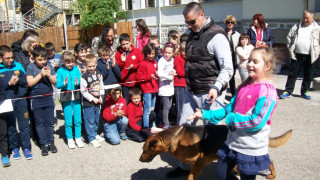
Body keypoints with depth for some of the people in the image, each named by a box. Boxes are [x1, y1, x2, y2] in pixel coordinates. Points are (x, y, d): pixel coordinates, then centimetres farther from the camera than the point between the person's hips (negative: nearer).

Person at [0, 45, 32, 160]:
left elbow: (26, 81, 4)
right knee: (10, 127, 10)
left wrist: (18, 80, -14)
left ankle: (26, 147, 16)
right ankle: (14, 148, 25)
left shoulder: (18, 66, 3)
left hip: (20, 101, 1)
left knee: (24, 125, 5)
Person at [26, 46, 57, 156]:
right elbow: (30, 83, -13)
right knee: (39, 123, 6)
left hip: (48, 98, 2)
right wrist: (41, 74, -18)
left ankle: (51, 142, 20)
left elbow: (55, 82, 1)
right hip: (36, 100, -2)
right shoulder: (31, 67, -5)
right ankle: (44, 144, 14)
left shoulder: (49, 66, 0)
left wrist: (49, 75, -17)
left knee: (50, 122, 9)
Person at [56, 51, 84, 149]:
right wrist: (64, 83, -23)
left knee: (78, 120, 6)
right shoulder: (60, 71, -1)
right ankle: (70, 139, 19)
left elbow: (81, 82, 5)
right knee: (68, 121, 5)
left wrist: (78, 83, -17)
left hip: (76, 97, 2)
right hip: (66, 98, -2)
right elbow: (58, 85, -4)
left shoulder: (76, 69, 5)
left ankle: (78, 138, 21)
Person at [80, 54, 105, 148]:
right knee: (90, 121, 1)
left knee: (96, 119, 18)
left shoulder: (98, 74, 4)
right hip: (88, 103, -6)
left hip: (97, 101, 6)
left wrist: (101, 97, 2)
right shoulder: (84, 76, -15)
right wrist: (92, 99, -14)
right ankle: (91, 139, 11)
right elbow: (83, 91, -14)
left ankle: (95, 134, 36)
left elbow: (101, 86, 12)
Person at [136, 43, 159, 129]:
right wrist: (149, 77, -19)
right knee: (147, 110, -5)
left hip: (154, 89, 7)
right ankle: (146, 128, 2)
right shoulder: (143, 63, -11)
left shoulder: (155, 62, 10)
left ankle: (152, 127, 26)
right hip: (147, 89, -7)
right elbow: (138, 77, -14)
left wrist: (157, 75, 4)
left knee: (152, 109, 16)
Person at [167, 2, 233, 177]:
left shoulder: (216, 36, -15)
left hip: (209, 94, -8)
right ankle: (185, 166, 29)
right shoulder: (193, 33, 11)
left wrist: (216, 87, -30)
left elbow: (227, 68, -18)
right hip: (191, 91, 8)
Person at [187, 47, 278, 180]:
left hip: (251, 149, -7)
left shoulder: (267, 91, -18)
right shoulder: (245, 86, 5)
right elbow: (229, 108, 9)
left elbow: (257, 122, -24)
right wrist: (205, 114, 1)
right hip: (232, 143, 8)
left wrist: (231, 118, -15)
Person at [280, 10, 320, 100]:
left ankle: (305, 91, 22)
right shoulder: (296, 27, 9)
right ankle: (288, 91, 8)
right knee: (292, 74, 2)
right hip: (297, 55, 1)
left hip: (310, 56, -1)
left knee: (308, 75, 9)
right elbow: (289, 37, 12)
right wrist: (290, 48, 3)